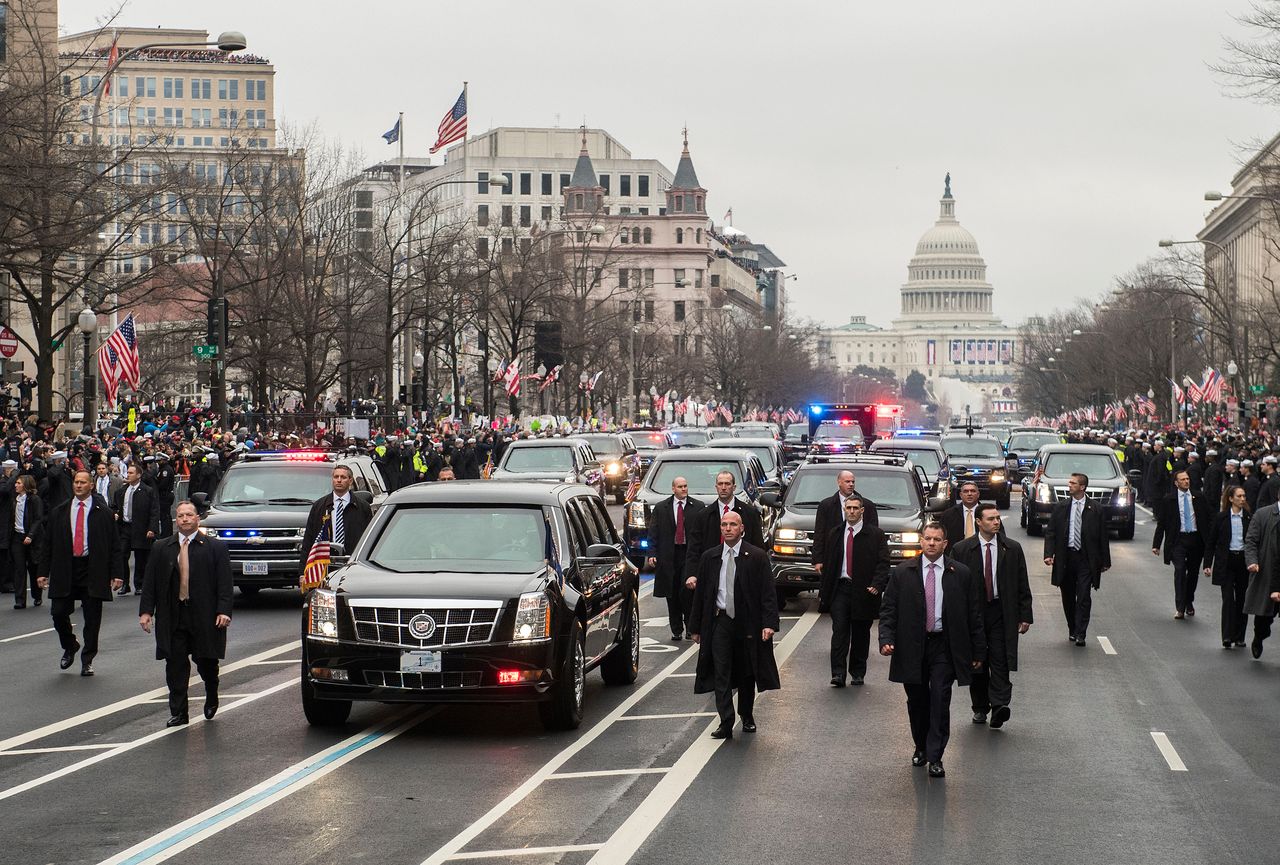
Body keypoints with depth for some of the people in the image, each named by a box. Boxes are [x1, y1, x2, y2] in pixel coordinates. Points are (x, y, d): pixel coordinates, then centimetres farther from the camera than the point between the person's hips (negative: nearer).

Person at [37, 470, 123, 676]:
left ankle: (87, 660, 14)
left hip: (93, 571, -2)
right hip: (64, 570, 2)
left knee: (92, 618, 1)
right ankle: (70, 648, 24)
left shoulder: (103, 513, 2)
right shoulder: (58, 513, 9)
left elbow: (114, 545, 2)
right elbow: (47, 543, 9)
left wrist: (116, 573, -6)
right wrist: (43, 572, 2)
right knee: (58, 613, -3)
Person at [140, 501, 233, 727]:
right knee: (175, 665, -1)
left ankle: (211, 697, 35)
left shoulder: (215, 548, 2)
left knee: (206, 661, 6)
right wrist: (146, 611, 0)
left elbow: (225, 583, -3)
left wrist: (224, 611, -13)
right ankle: (178, 712, 5)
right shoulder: (162, 549, 10)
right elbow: (150, 582, 9)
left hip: (204, 616, -2)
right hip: (172, 617, 2)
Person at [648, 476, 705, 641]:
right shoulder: (660, 508, 8)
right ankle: (676, 630, 14)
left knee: (687, 592, -11)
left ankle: (690, 626, 5)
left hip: (691, 554, -2)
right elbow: (654, 533, 6)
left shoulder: (698, 507, 4)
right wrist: (652, 553, -4)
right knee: (672, 595, 6)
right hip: (668, 555, 2)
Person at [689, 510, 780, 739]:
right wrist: (696, 627, 7)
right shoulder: (709, 558, 6)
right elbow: (700, 594, 9)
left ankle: (747, 718, 28)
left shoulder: (757, 557, -3)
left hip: (748, 623, -1)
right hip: (719, 621, 1)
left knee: (747, 673, 11)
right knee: (721, 674, -7)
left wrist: (769, 623, -16)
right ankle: (726, 723, -8)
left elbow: (768, 592, -6)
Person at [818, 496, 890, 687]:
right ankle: (838, 674, -12)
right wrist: (823, 592, 10)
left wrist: (876, 585, -18)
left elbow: (883, 563, -3)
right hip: (840, 588, 1)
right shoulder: (835, 534, 11)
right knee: (839, 631, -9)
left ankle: (858, 673, 19)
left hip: (863, 591, -1)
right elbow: (828, 564, 13)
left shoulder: (875, 535, 1)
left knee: (861, 634, 8)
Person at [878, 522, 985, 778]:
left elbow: (974, 614, 5)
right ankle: (921, 748, 30)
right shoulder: (902, 574, 2)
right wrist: (887, 640, -11)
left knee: (940, 700, -8)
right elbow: (888, 610, 3)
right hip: (911, 647, 1)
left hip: (944, 647, -1)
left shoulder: (961, 574, 2)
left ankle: (935, 757, -3)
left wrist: (978, 651, 4)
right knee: (917, 701, 10)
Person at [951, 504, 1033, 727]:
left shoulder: (1012, 549, 4)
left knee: (1000, 660, -10)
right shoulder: (961, 550, 0)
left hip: (1002, 612, 0)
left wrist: (1025, 616, 2)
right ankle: (980, 708, 20)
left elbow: (1022, 585, 7)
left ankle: (999, 706, -18)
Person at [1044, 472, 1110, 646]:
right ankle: (1072, 630, 24)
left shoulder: (1095, 510, 1)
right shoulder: (1060, 507, 6)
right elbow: (1050, 532, 5)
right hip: (1065, 558, 3)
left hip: (1085, 559, -3)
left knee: (1084, 597, -9)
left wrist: (1105, 561, 4)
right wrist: (1049, 554, -9)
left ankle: (1080, 634, -9)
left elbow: (1103, 537, 5)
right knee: (1068, 597, 10)